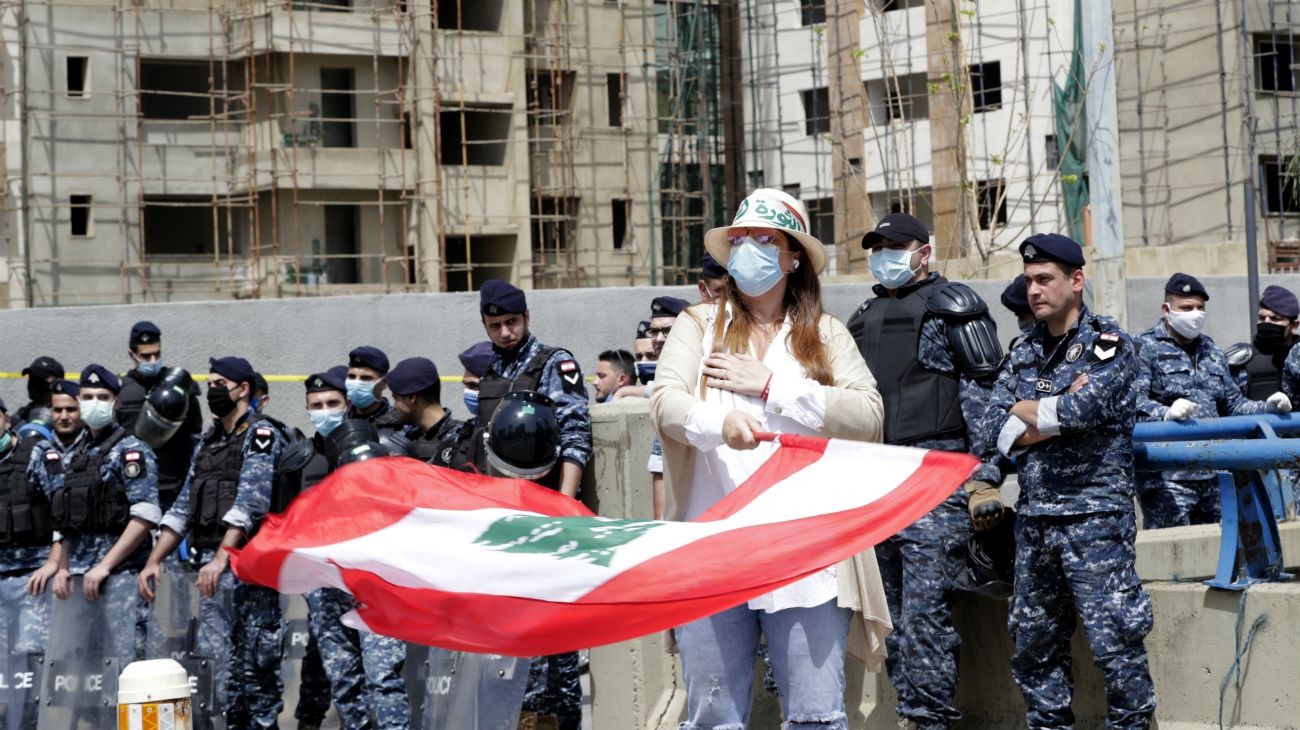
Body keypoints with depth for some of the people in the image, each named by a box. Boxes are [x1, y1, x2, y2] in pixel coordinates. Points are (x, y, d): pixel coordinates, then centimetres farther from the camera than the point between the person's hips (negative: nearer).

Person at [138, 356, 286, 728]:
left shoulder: (261, 436, -5)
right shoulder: (207, 442, 19)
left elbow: (249, 503, -17)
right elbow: (184, 506, 20)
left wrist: (221, 557, -26)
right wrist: (154, 559, 12)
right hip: (212, 563, 8)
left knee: (256, 661, -6)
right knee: (220, 658, 8)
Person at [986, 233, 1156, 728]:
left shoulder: (1107, 344, -2)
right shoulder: (1024, 353, 15)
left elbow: (1084, 410, -18)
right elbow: (997, 430, 3)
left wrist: (1023, 411, -2)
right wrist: (1061, 413, -10)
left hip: (1095, 514, -6)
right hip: (1034, 515, 6)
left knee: (1114, 641, -7)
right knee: (1034, 645, 10)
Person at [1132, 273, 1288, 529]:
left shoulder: (1211, 351, 22)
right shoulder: (1144, 348, -1)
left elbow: (1233, 404, 27)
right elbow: (1133, 402, -15)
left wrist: (1267, 407, 9)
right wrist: (1167, 413, -33)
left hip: (1211, 476, 7)